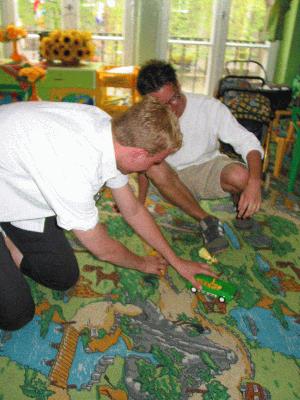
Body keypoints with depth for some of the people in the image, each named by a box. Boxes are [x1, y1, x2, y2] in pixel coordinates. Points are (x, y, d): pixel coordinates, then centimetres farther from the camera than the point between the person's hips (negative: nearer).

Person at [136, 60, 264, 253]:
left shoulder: (209, 107, -19)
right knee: (155, 168, -32)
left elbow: (247, 141, -20)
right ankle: (206, 220, -19)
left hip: (210, 167, -1)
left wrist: (254, 183, -37)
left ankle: (242, 208, 4)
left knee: (240, 175, -35)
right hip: (176, 182, 2)